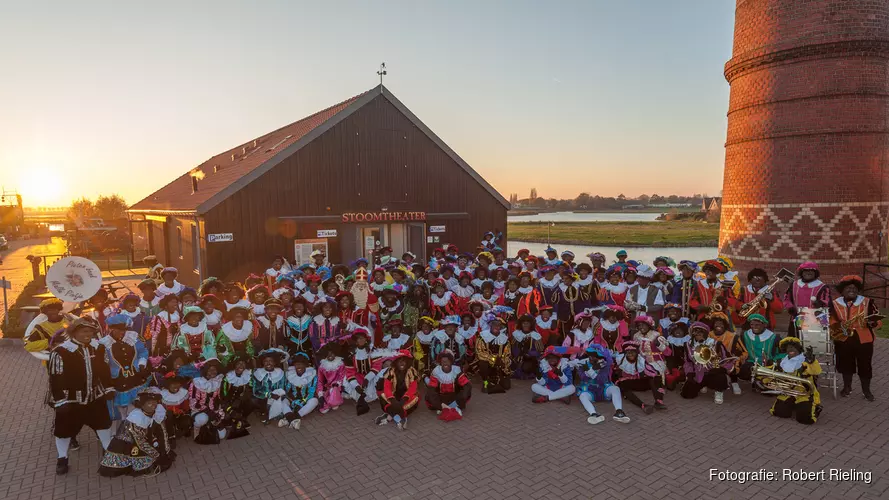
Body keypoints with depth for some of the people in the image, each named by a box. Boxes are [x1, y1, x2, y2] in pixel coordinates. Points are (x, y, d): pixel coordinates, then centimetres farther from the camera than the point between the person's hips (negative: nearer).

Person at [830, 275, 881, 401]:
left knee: (865, 365, 5)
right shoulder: (835, 303, 3)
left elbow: (878, 318, 0)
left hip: (863, 340, -1)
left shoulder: (867, 302, 0)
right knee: (845, 364, 12)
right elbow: (830, 320, 5)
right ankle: (847, 387, 29)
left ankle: (866, 390, 21)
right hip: (843, 340, 1)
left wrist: (873, 323, -21)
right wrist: (837, 327, -14)